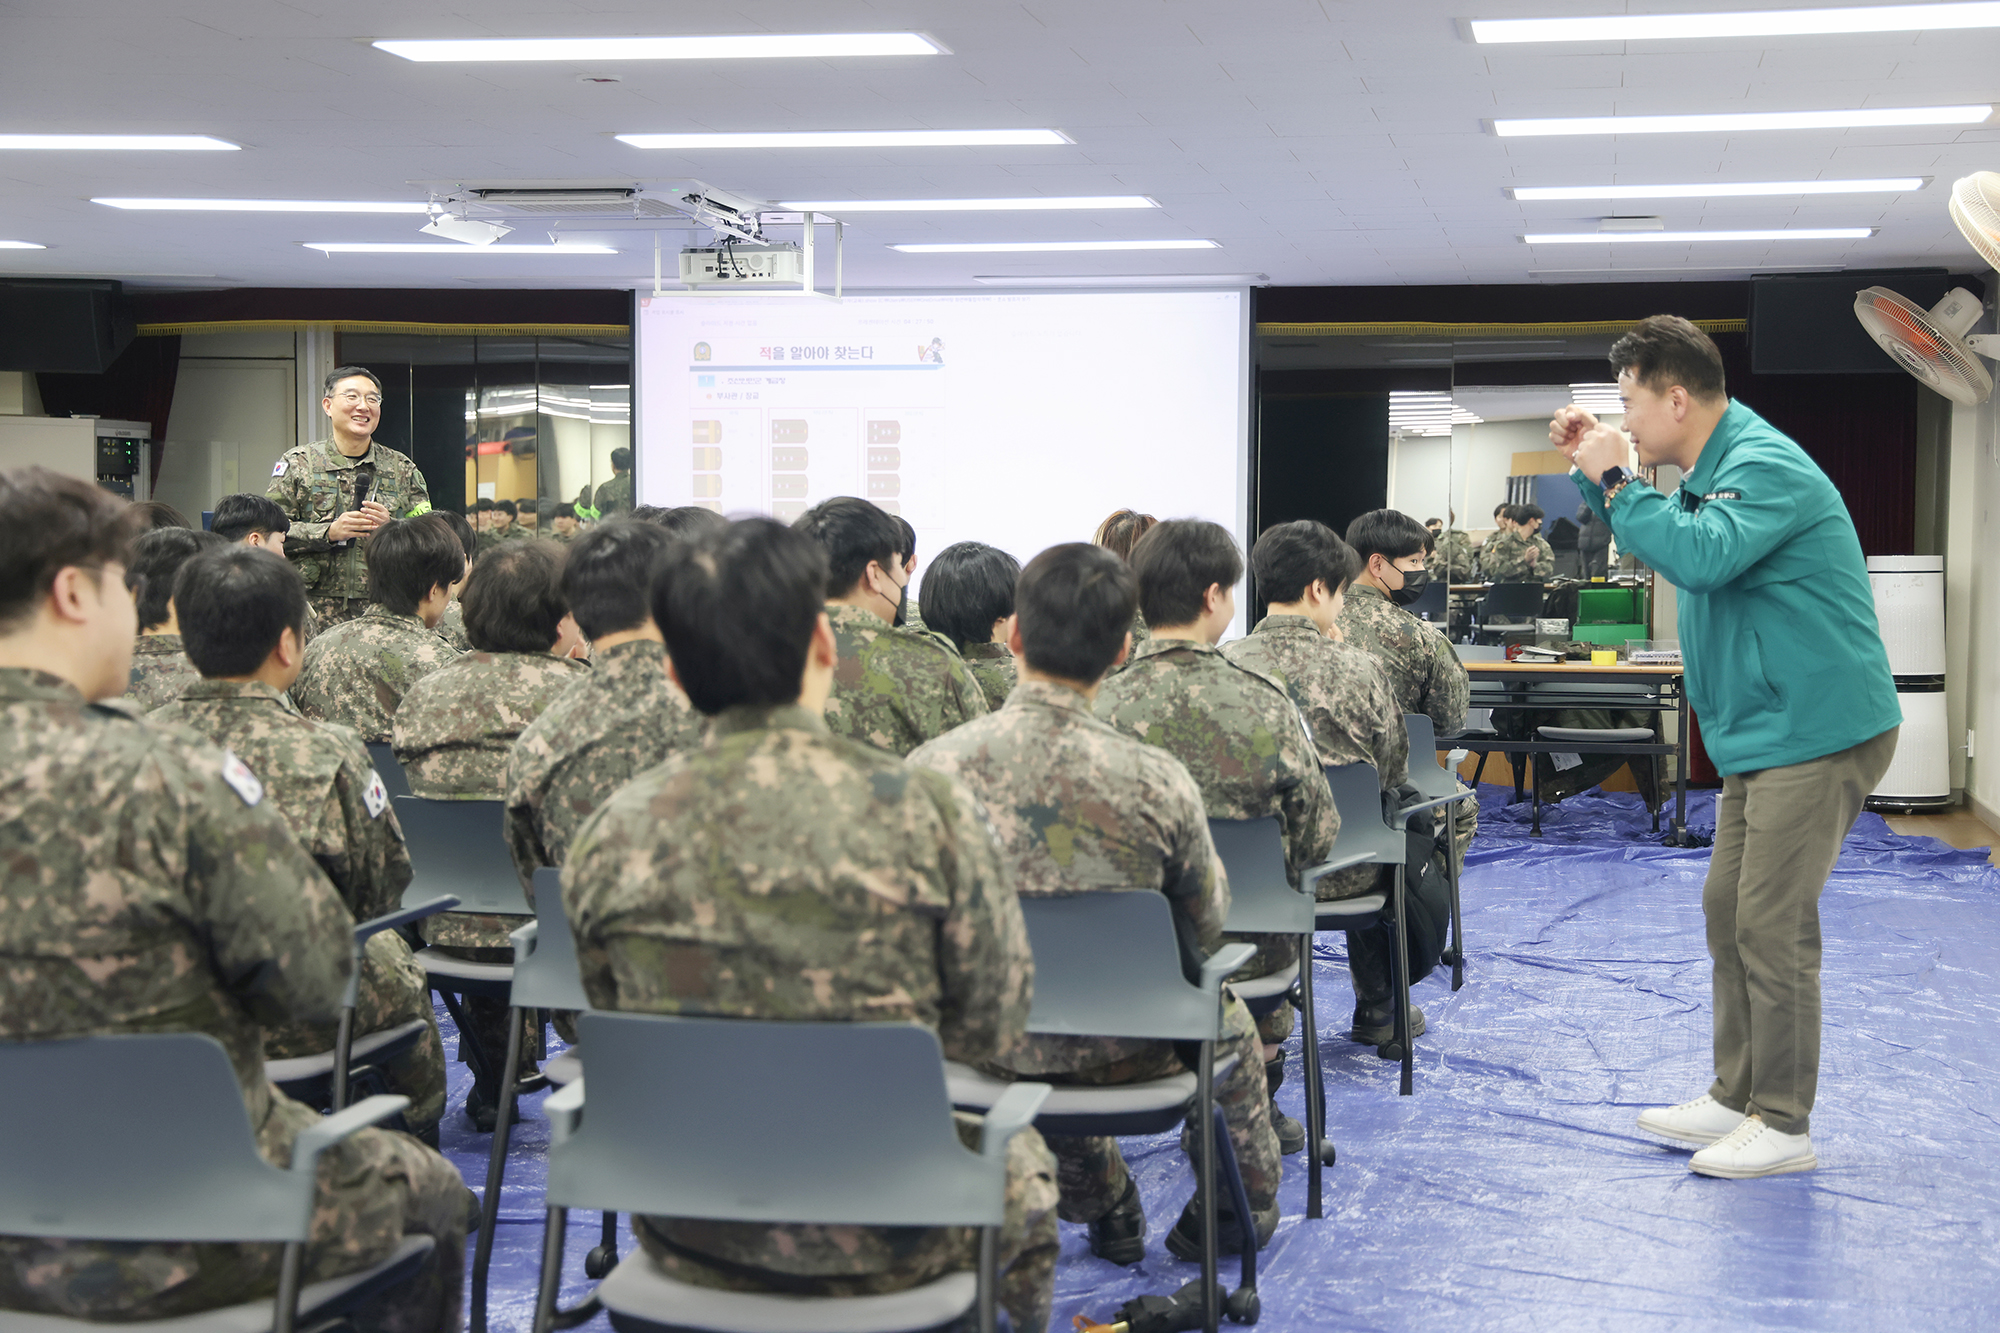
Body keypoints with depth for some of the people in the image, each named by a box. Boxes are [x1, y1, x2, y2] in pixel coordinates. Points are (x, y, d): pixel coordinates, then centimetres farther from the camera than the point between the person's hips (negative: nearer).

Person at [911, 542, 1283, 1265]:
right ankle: (1244, 1203, 53)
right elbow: (1207, 927, -7)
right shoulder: (1156, 779, -23)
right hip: (1122, 1051, -1)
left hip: (983, 1042, 2)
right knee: (1229, 1019, 34)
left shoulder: (930, 767, -18)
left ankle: (1106, 1212, 53)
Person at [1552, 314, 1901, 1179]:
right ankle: (1736, 1098, 23)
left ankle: (1784, 1128, 1)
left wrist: (1614, 480, -22)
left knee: (1771, 925, -8)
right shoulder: (1713, 470, 14)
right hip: (1766, 734, 11)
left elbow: (1702, 555, -33)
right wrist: (1595, 470, 15)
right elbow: (1662, 534, 29)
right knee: (1729, 913, 13)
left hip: (1816, 731, -11)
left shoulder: (1765, 467, -19)